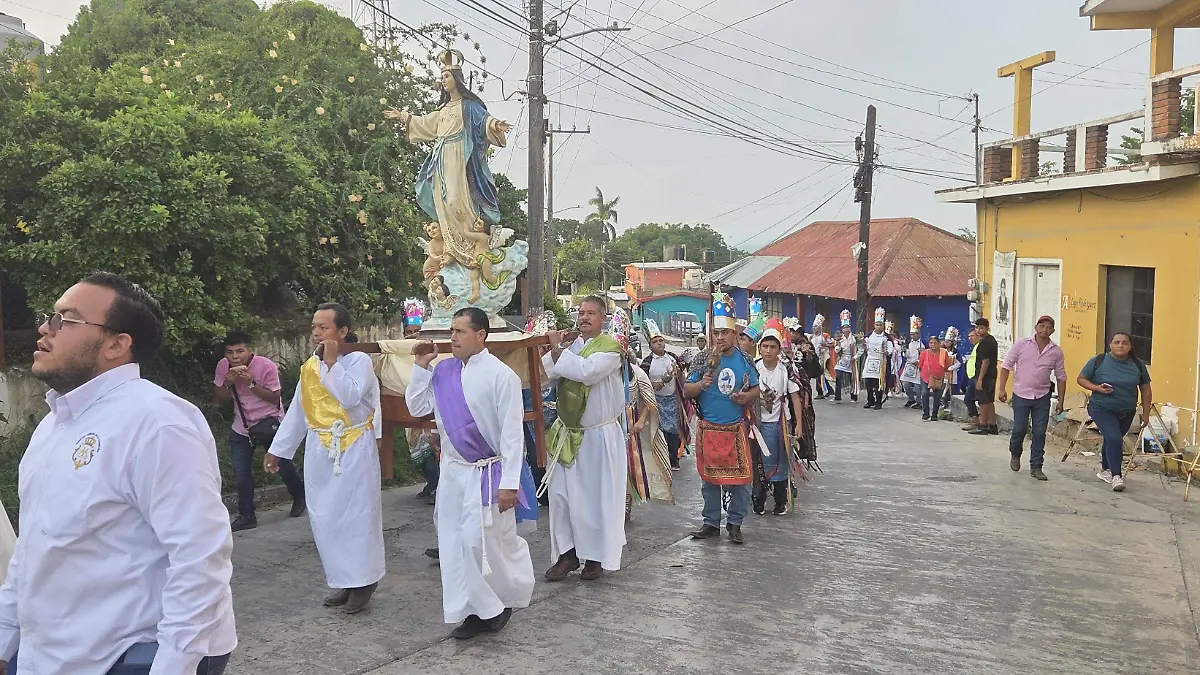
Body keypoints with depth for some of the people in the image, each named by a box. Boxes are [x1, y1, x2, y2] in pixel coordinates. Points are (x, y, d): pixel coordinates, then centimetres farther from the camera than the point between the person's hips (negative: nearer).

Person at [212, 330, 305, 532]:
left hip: (269, 423, -3)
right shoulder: (223, 366, -9)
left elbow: (274, 398, -18)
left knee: (282, 465, 6)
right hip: (241, 427, 4)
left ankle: (300, 496, 32)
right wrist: (228, 383, -20)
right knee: (241, 474, 0)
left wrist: (251, 383, -30)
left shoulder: (267, 366, -21)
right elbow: (218, 398, 0)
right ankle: (246, 515, 13)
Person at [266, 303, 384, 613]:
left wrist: (332, 363, -17)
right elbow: (296, 411, 15)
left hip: (354, 451, -6)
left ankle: (362, 582, 11)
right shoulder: (310, 367, 9)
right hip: (320, 452, 6)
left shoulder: (360, 361, -9)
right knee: (324, 518, 9)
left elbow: (350, 396, -25)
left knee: (357, 515, -1)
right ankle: (342, 581, 22)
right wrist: (277, 449, 16)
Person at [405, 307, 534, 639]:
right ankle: (475, 610, 23)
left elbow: (512, 432, -15)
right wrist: (421, 367, -2)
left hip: (487, 473, -6)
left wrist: (509, 483, -16)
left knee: (482, 541, -5)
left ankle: (503, 599, 23)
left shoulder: (500, 375, -15)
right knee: (454, 542, 9)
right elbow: (417, 408, 8)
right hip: (453, 471, 6)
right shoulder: (443, 371, 3)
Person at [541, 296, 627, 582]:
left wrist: (558, 350, -19)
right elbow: (544, 373, -2)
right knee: (561, 495, 5)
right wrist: (556, 349, -16)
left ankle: (596, 557, 16)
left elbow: (588, 371, -28)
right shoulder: (571, 343, 7)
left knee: (597, 497, 4)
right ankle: (567, 553, 16)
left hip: (598, 436, -5)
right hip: (567, 434, 5)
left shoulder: (609, 346, -10)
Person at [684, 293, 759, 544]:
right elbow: (686, 390, 2)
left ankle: (735, 523, 16)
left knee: (740, 478, 1)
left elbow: (756, 389, 10)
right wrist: (701, 384, -18)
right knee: (710, 478, 9)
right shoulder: (704, 361, 0)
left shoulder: (744, 361, 3)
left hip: (735, 429, 0)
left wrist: (747, 397, -12)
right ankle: (711, 523, 21)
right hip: (708, 429, 0)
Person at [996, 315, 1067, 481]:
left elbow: (1061, 377, 9)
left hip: (1042, 397, 2)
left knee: (1040, 432, 2)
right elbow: (1006, 366, -2)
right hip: (1021, 395, -2)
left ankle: (1036, 467, 12)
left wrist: (1061, 401, 6)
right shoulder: (1021, 344, -4)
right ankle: (1015, 454, 27)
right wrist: (1002, 388, -9)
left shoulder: (1056, 351, 2)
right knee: (1019, 429, -3)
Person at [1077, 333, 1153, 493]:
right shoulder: (1098, 361, -9)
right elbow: (1081, 379, -1)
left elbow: (1146, 390, 7)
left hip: (1126, 412, 4)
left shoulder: (1138, 365, 0)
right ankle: (1116, 476, -14)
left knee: (1112, 440, 18)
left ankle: (1105, 470, 39)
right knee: (1114, 439, -21)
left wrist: (1146, 413, 6)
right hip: (1102, 409, -4)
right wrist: (1097, 388, -19)